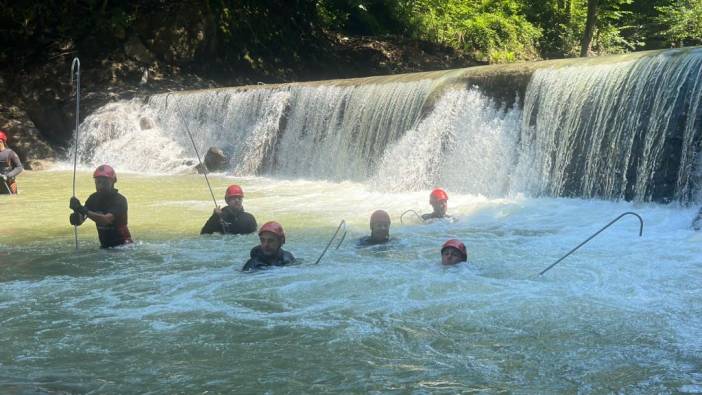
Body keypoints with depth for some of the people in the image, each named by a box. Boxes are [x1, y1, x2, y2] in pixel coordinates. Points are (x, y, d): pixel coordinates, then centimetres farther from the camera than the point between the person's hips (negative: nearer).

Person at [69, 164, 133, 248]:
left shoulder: (120, 200, -17)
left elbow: (106, 219, -32)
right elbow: (79, 221, -5)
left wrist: (85, 211, -42)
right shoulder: (94, 198, 2)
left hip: (122, 244, -6)